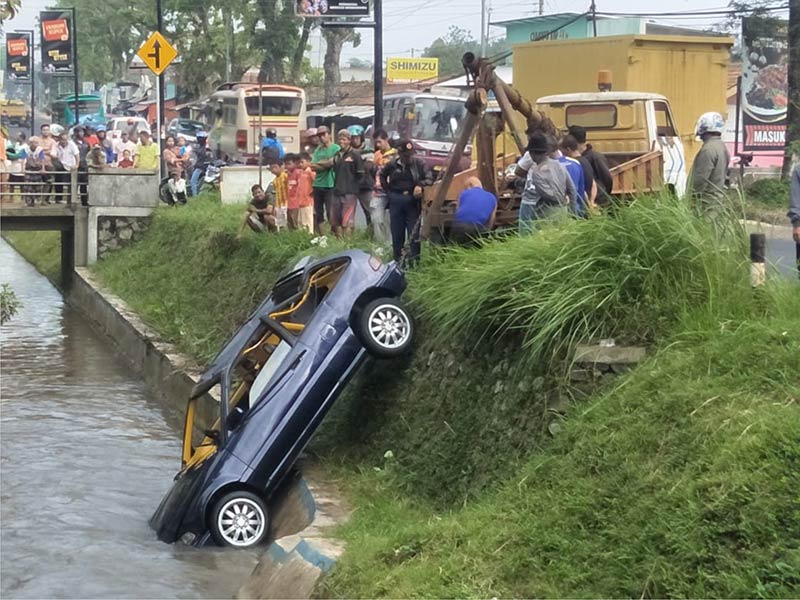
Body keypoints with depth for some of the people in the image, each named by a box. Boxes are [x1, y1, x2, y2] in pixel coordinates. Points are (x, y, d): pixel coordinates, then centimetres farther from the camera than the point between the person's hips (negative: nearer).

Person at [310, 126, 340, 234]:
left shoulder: (336, 148, -2)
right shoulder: (318, 150, 14)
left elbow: (332, 162, -14)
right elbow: (313, 166, 4)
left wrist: (319, 163, 1)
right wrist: (326, 164, -9)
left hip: (330, 184, -6)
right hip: (318, 184, 6)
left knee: (331, 212, -7)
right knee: (318, 213, 9)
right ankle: (318, 234, 16)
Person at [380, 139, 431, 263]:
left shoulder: (419, 164, -3)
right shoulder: (393, 164, 2)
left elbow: (428, 179, -4)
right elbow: (382, 175, 20)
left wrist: (420, 185, -23)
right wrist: (387, 190, 10)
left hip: (413, 201, -2)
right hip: (396, 201, 2)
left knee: (414, 233, -3)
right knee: (397, 233, 8)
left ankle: (414, 260, 0)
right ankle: (397, 260, 17)